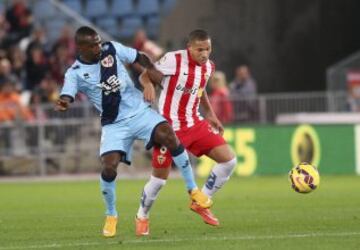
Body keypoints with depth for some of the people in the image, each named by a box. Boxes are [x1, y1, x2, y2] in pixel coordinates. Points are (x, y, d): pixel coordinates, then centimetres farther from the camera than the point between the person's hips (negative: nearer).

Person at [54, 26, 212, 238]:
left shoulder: (112, 49, -2)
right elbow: (66, 97, -22)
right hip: (114, 124, -1)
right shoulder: (75, 73, -8)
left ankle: (193, 190, -9)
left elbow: (140, 58, 9)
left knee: (168, 135, -24)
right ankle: (111, 216, 11)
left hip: (140, 111, 1)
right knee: (109, 167, -17)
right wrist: (63, 104, -46)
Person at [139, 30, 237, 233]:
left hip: (195, 124, 6)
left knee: (229, 160, -5)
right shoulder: (173, 60, -17)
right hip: (170, 128, -6)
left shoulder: (209, 67, 4)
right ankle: (142, 216, 28)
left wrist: (211, 115, 22)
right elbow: (146, 75, -10)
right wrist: (149, 85, -32)